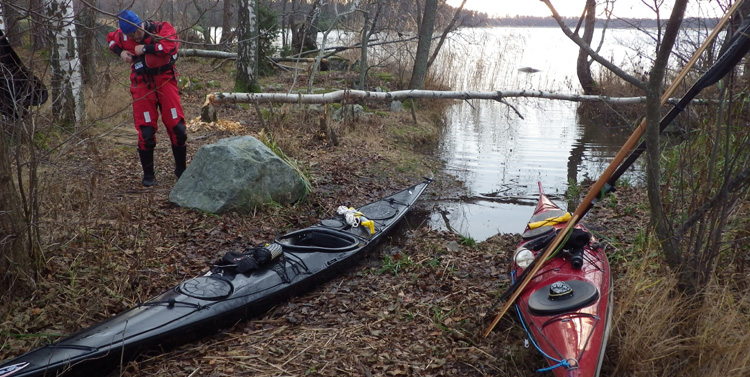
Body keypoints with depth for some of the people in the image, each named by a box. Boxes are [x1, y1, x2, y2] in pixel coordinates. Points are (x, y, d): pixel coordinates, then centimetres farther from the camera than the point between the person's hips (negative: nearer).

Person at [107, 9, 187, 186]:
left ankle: (181, 169, 18)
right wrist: (121, 52, 4)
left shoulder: (162, 28, -11)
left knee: (177, 127, 0)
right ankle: (148, 174, 14)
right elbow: (110, 39, 24)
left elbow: (171, 46, -31)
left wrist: (144, 48, -22)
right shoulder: (123, 35, 1)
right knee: (146, 132, -1)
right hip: (142, 86, 2)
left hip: (165, 82, -2)